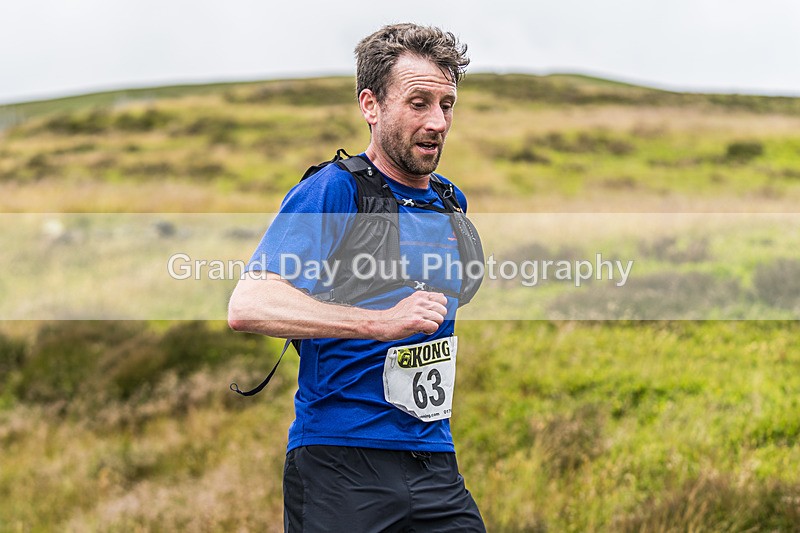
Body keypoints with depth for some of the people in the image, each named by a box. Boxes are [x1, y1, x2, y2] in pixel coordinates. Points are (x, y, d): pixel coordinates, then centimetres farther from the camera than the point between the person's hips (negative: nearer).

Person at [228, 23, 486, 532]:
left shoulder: (451, 203, 14)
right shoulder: (331, 192, -9)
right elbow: (248, 306, -23)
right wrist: (381, 323, -29)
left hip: (435, 464, 6)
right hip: (340, 465, -6)